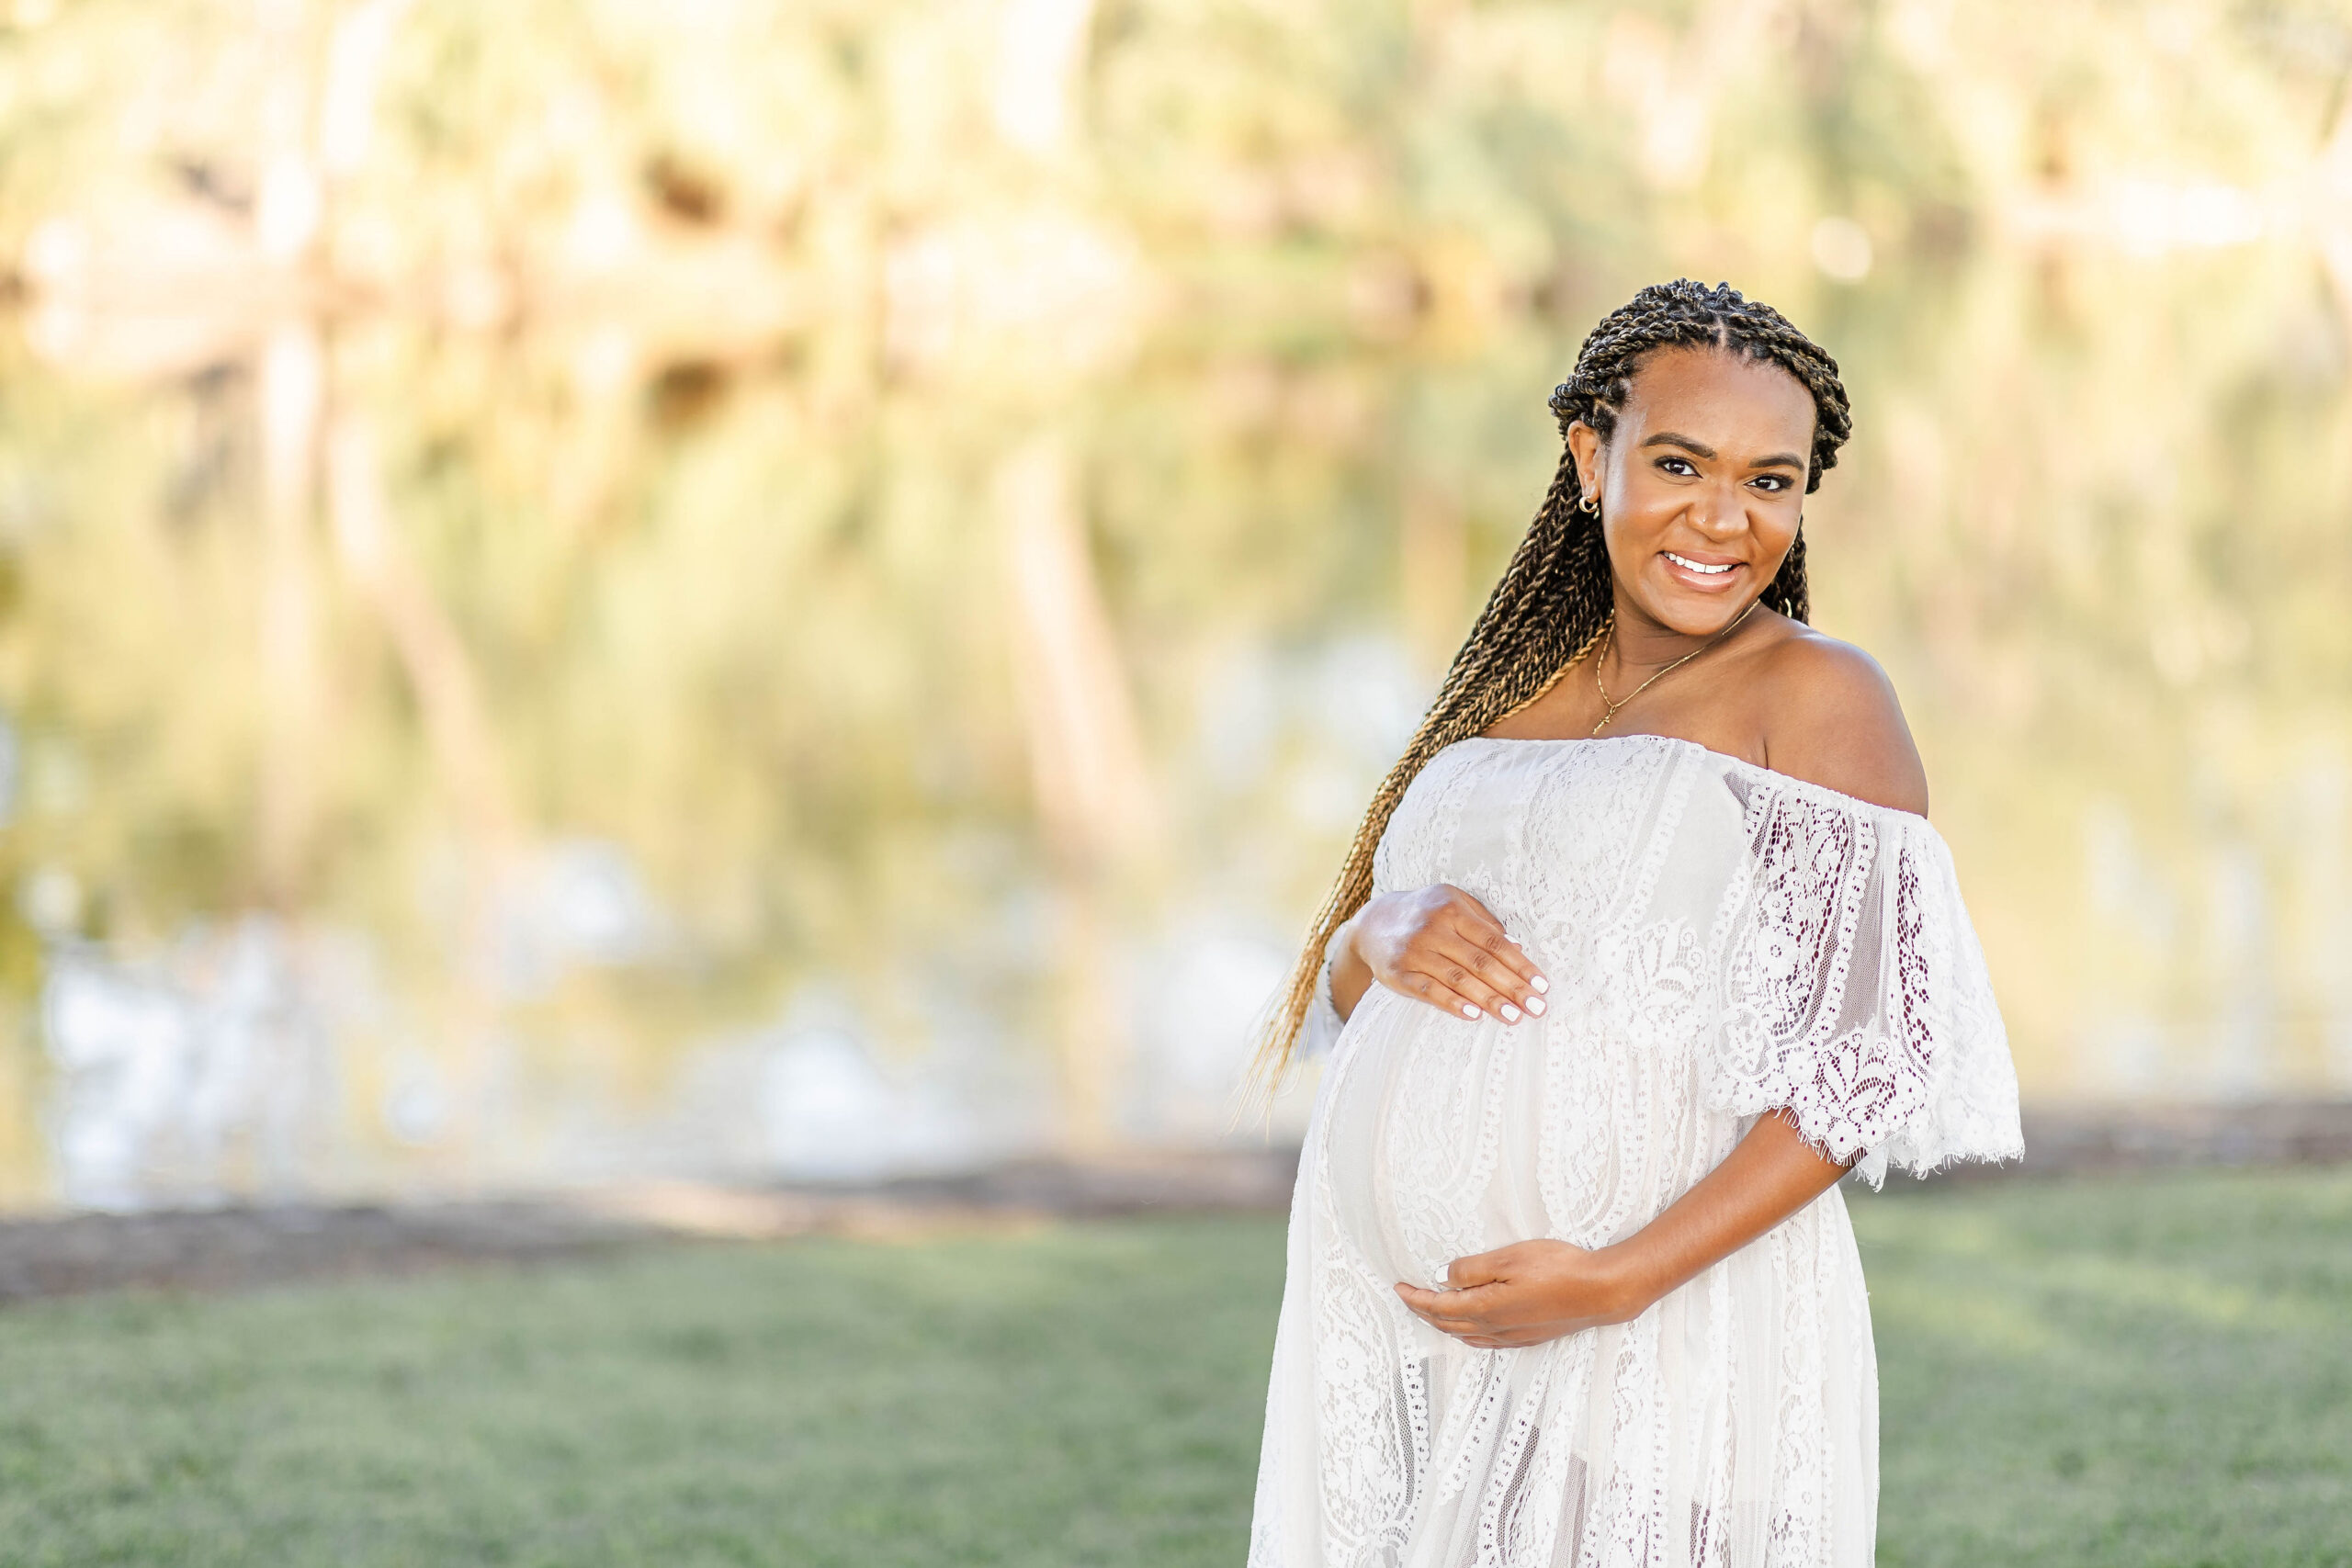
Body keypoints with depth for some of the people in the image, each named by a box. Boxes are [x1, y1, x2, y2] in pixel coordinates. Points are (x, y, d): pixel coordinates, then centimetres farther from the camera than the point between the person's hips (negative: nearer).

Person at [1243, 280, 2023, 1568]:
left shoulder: (1816, 700, -5)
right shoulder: (1521, 684, 14)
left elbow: (1877, 1064, -12)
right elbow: (1336, 990, 16)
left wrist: (1618, 1280, -20)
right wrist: (1386, 932, -8)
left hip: (1652, 1347, -6)